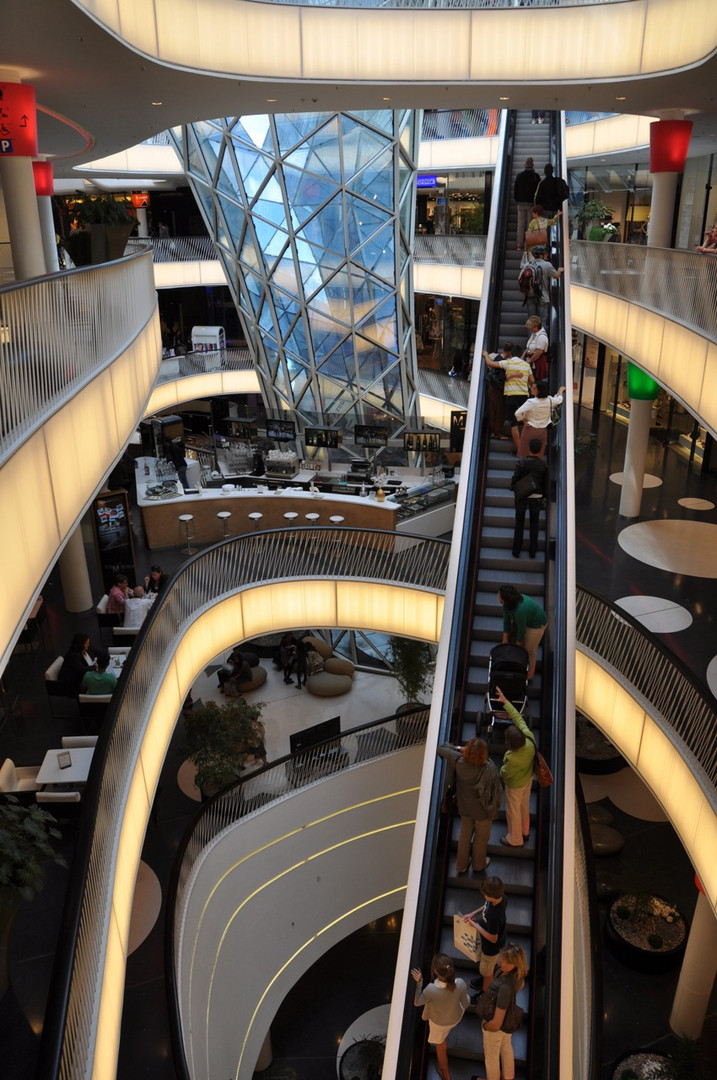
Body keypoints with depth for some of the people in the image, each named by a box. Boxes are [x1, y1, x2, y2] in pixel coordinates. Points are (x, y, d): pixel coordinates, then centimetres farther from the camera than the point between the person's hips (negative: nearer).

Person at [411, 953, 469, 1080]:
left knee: (440, 1045, 29)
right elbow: (466, 1003, -13)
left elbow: (417, 1002, -22)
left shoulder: (431, 989, -44)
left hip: (439, 1022, -3)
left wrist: (419, 983, -17)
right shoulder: (460, 984, -35)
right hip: (456, 1018, 3)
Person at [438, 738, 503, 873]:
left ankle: (461, 866, 48)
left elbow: (442, 749, -13)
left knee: (464, 835, 28)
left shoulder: (459, 762, -29)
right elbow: (497, 791, -21)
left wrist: (457, 748, -1)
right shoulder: (490, 770, -36)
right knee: (481, 837, 26)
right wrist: (495, 808, -3)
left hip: (464, 807, 3)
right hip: (483, 810, -3)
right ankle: (478, 865, 51)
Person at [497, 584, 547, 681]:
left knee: (529, 649, 6)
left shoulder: (520, 610, -42)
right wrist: (505, 640, -4)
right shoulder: (507, 604, -19)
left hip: (536, 624, -7)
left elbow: (521, 630, -28)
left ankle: (530, 673, 29)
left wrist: (517, 647, -13)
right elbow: (506, 621, -8)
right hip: (524, 620, 7)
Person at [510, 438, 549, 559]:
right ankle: (532, 551, 16)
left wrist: (513, 490, 8)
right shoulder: (543, 465, -8)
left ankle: (516, 551, 11)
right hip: (536, 497, 1)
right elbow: (545, 484, -1)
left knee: (519, 523, 11)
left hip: (521, 496, -1)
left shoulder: (521, 462, -14)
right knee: (534, 523, 15)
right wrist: (544, 497, 13)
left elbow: (514, 478, -10)